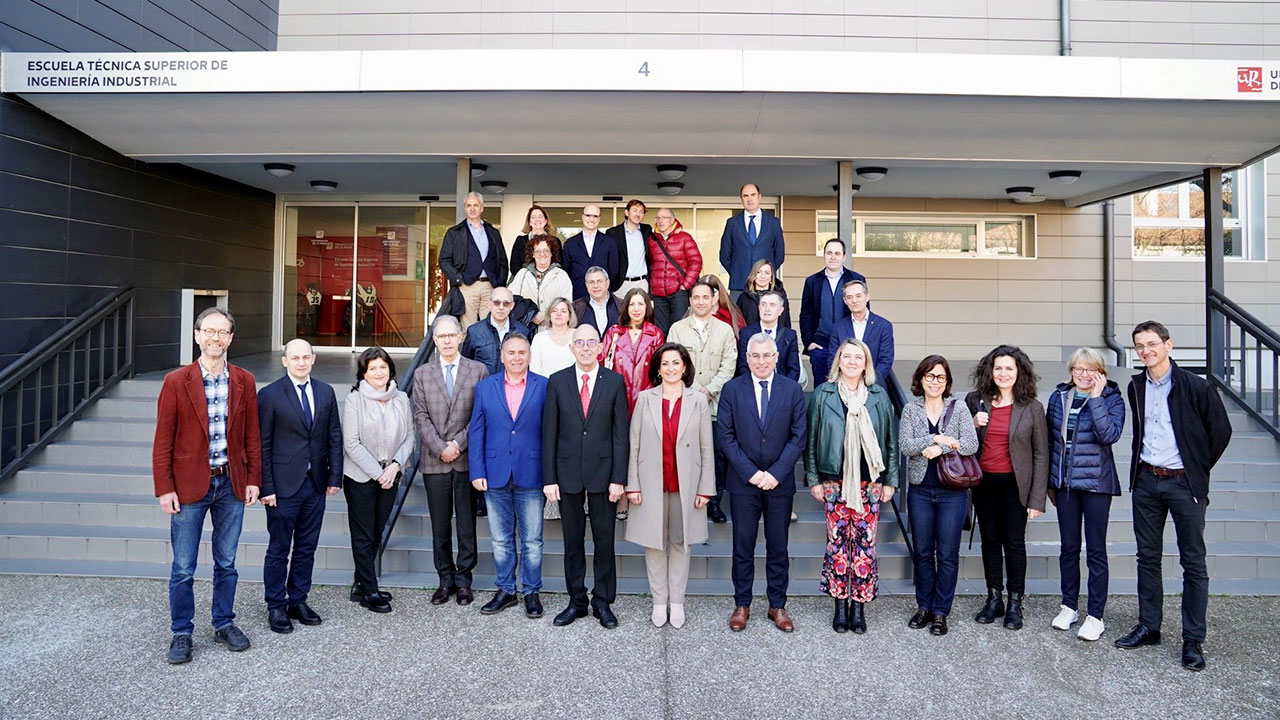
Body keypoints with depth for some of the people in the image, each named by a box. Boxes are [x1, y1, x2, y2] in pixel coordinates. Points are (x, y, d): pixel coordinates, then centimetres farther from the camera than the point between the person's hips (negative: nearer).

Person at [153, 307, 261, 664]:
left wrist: (253, 479, 2)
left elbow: (252, 436, 5)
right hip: (189, 485, -2)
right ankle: (181, 633, 23)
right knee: (183, 569, 7)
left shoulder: (244, 381, 2)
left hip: (231, 484, 2)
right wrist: (164, 488, -8)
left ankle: (224, 624, 29)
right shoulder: (176, 382, -5)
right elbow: (163, 440, -4)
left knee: (226, 563, 14)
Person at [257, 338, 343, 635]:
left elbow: (335, 438, 8)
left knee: (307, 547, 13)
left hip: (316, 484, 4)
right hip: (283, 486, -4)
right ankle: (276, 607, 21)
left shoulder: (326, 392, 6)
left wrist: (335, 477, 3)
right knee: (279, 549, 7)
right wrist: (267, 487, -10)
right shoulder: (269, 395, -7)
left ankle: (298, 601, 28)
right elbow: (263, 445, -7)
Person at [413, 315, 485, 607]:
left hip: (467, 459, -1)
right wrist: (440, 448, -8)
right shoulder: (422, 373, 9)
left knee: (467, 523, 4)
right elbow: (421, 416, 3)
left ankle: (463, 580, 16)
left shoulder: (478, 371, 3)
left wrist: (459, 444, -11)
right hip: (434, 461, 2)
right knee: (440, 525, 8)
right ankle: (445, 579, 19)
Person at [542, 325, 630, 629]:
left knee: (604, 541, 7)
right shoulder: (557, 382, 2)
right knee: (573, 541, 11)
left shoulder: (615, 381, 0)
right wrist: (549, 478, -3)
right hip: (568, 473, 1)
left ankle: (603, 602, 21)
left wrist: (618, 478, -7)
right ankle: (576, 601, 25)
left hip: (602, 472, -1)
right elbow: (549, 433, 2)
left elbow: (620, 433, -2)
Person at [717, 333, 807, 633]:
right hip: (744, 482, 0)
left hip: (779, 482, 1)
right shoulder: (732, 389, 0)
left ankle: (777, 605, 23)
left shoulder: (793, 389, 2)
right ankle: (742, 605, 21)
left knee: (778, 548, 10)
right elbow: (724, 436, -4)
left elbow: (798, 437, -1)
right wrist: (750, 472, -11)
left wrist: (776, 473, -11)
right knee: (743, 547, 8)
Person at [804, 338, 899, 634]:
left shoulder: (880, 396, 6)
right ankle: (840, 605, 15)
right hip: (835, 481, -1)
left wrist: (890, 481, 6)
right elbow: (811, 439, 3)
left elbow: (890, 440, 9)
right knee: (837, 541, 2)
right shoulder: (823, 394, 2)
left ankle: (859, 606, 14)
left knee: (865, 542, 2)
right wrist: (813, 479, 0)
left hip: (870, 482, 1)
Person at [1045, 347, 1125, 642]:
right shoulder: (1058, 397, 6)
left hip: (1096, 483, -4)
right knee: (1068, 547, 12)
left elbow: (1109, 435, -21)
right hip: (1064, 483, 4)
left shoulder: (1112, 399, -5)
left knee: (1096, 550, 3)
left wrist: (1096, 397, -20)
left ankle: (1096, 616, 12)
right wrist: (1049, 482, 12)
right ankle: (1069, 606, 25)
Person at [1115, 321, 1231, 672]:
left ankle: (1193, 640, 11)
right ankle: (1148, 627, 22)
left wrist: (1198, 469, 2)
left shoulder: (1194, 386, -9)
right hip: (1146, 481, 5)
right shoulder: (1136, 387, 6)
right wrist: (1141, 464, 13)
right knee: (1147, 557, 11)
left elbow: (1220, 430, -1)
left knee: (1193, 562, 3)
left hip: (1184, 484, -5)